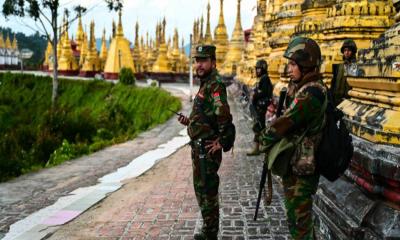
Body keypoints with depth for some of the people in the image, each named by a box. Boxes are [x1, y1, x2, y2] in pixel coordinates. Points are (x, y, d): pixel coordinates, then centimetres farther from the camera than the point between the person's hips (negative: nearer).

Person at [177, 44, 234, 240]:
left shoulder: (214, 85, -17)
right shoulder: (206, 84, 15)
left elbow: (224, 115, -30)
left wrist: (222, 141, -22)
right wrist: (189, 121, 10)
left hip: (207, 149, -11)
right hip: (200, 147, 11)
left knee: (207, 190, -1)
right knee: (201, 188, 19)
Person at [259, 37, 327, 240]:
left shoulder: (311, 92, -24)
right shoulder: (300, 86, 7)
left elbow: (286, 122, -24)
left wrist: (265, 140, -8)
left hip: (301, 167, -10)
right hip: (294, 162, 10)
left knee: (298, 218, 2)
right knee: (300, 213, 25)